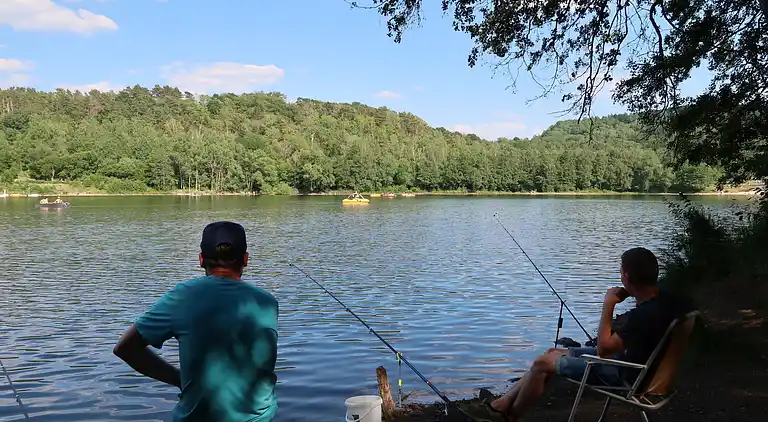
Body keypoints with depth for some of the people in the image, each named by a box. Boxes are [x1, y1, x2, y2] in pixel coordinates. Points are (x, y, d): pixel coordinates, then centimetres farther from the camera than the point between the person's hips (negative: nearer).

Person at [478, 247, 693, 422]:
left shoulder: (643, 315, -35)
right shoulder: (668, 300, -9)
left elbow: (603, 348, -27)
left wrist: (608, 305, -22)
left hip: (626, 375, -9)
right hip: (636, 359, 9)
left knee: (542, 363, -3)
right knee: (554, 353, 12)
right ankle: (503, 402, 16)